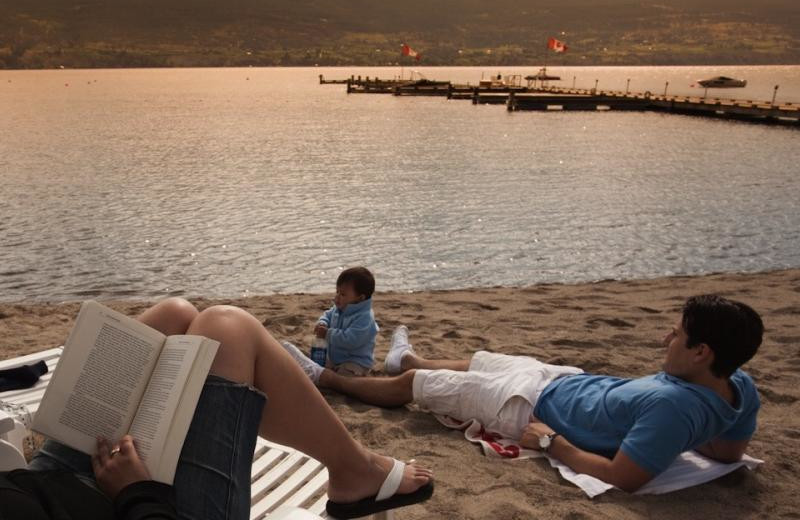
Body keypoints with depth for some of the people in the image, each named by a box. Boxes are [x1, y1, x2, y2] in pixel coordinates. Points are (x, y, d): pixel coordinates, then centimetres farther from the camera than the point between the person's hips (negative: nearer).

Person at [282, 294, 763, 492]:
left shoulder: (672, 405, -40)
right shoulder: (741, 388, -14)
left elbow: (620, 478, -38)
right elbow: (729, 452, 3)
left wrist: (551, 442, -25)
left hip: (537, 407, -8)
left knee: (410, 383, 9)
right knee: (476, 361, 31)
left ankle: (323, 378, 35)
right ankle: (409, 358, 63)